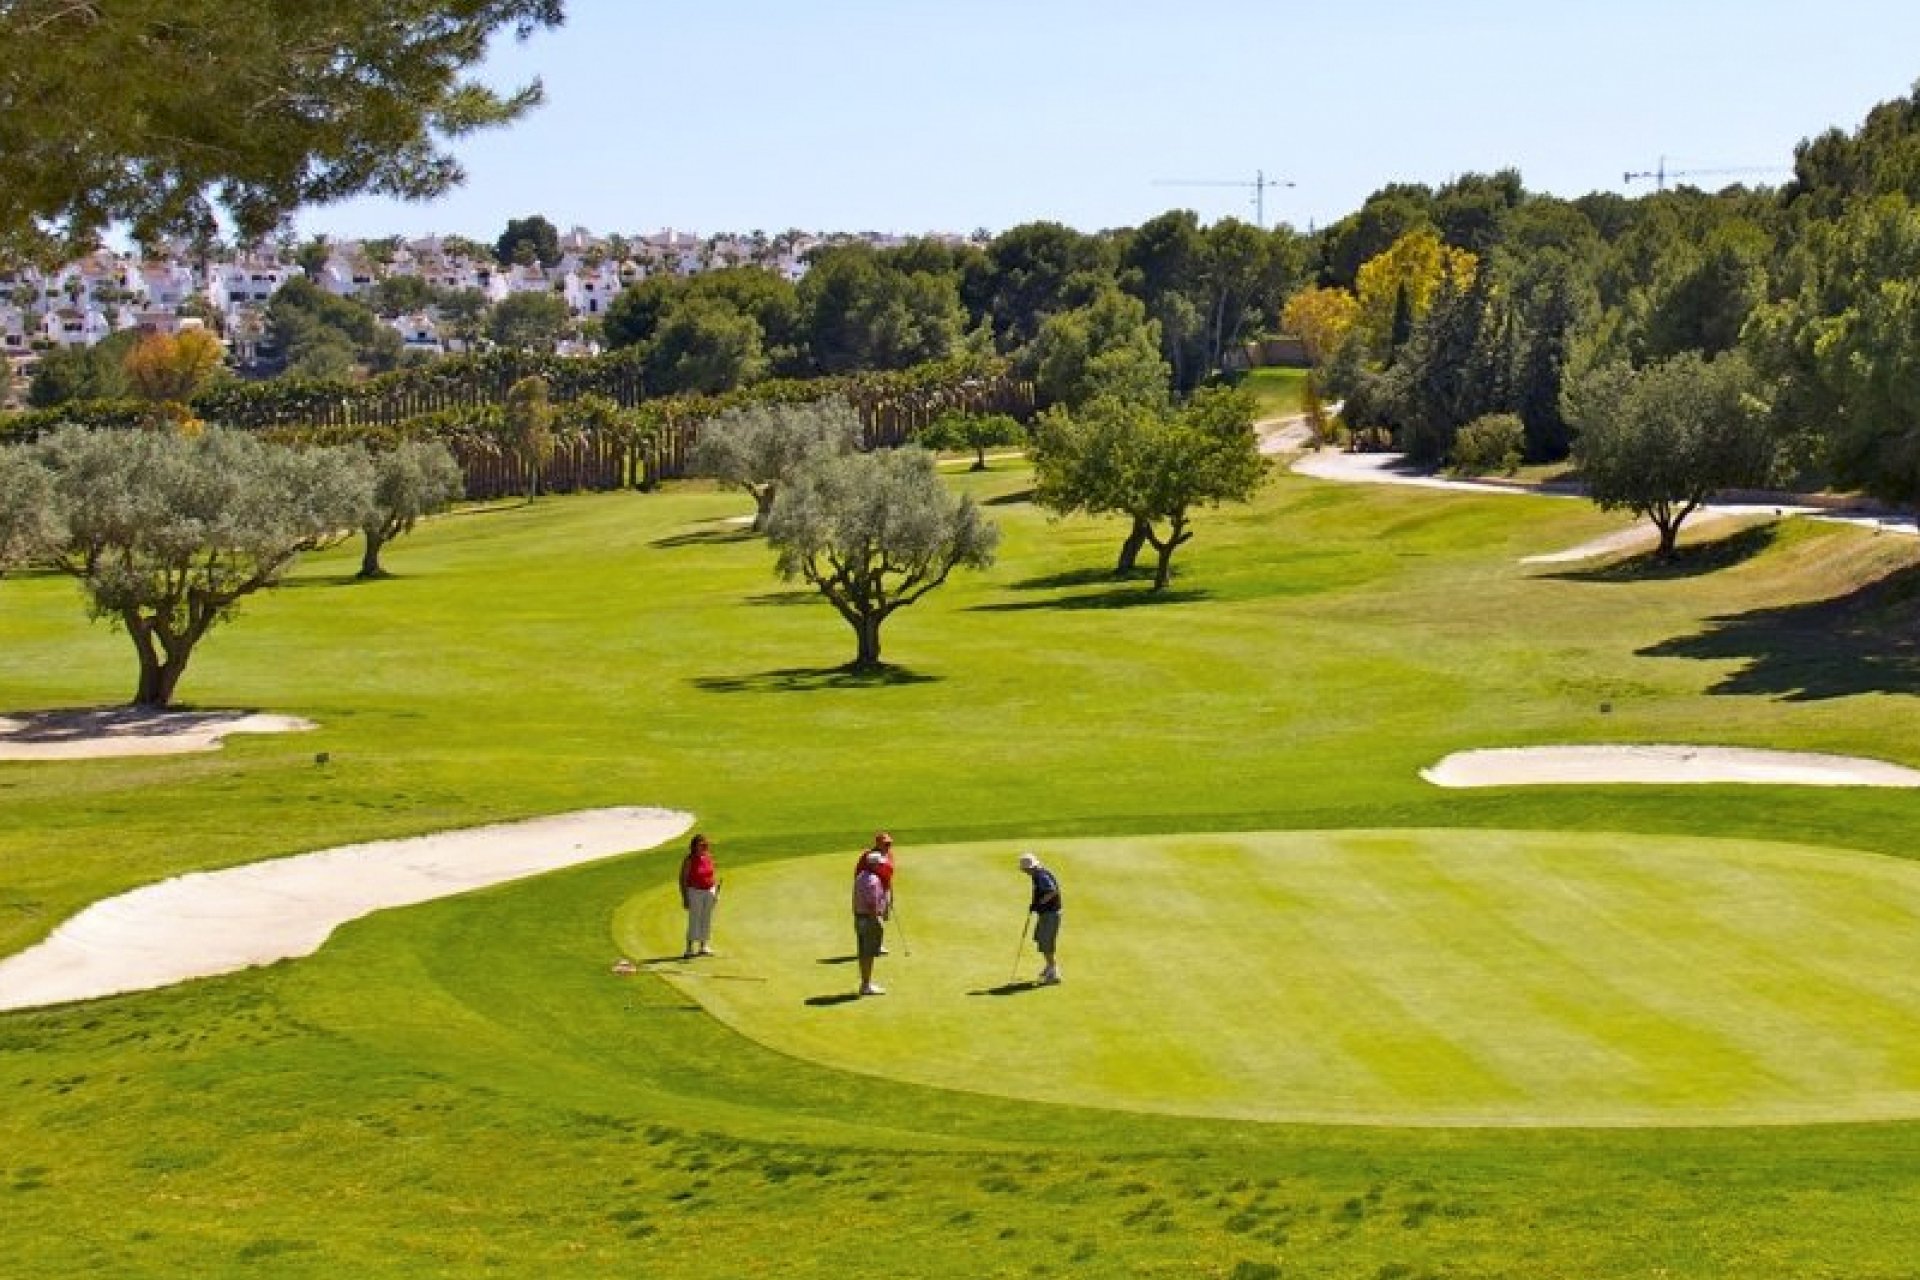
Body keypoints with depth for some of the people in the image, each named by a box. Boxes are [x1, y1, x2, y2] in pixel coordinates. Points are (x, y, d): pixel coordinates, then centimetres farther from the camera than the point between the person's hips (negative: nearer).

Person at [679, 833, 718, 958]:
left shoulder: (709, 858, 5)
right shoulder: (689, 860, -11)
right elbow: (683, 879, -10)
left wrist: (716, 891, 6)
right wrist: (685, 897, -13)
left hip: (709, 891, 5)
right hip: (695, 892, -5)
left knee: (706, 920, 9)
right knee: (694, 920, -7)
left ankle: (704, 947, 18)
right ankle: (690, 949, -5)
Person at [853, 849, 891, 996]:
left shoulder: (860, 877, 11)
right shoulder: (873, 880, -20)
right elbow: (872, 904, -24)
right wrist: (878, 923, -20)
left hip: (859, 917, 10)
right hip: (871, 918, -10)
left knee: (863, 953, 14)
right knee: (869, 953, -5)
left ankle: (866, 983, 23)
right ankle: (867, 986, -2)